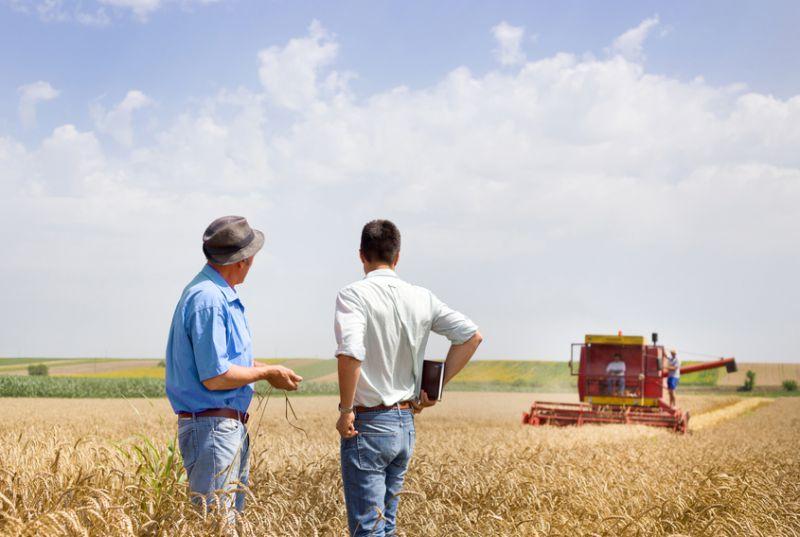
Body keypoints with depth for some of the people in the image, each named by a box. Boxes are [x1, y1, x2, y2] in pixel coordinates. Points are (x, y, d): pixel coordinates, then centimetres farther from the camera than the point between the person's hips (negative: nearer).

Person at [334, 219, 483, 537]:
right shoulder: (421, 298, 6)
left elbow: (350, 354, -26)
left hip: (368, 426, -6)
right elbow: (471, 336, 7)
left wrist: (345, 409, -14)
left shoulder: (353, 295, -11)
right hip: (406, 424, 6)